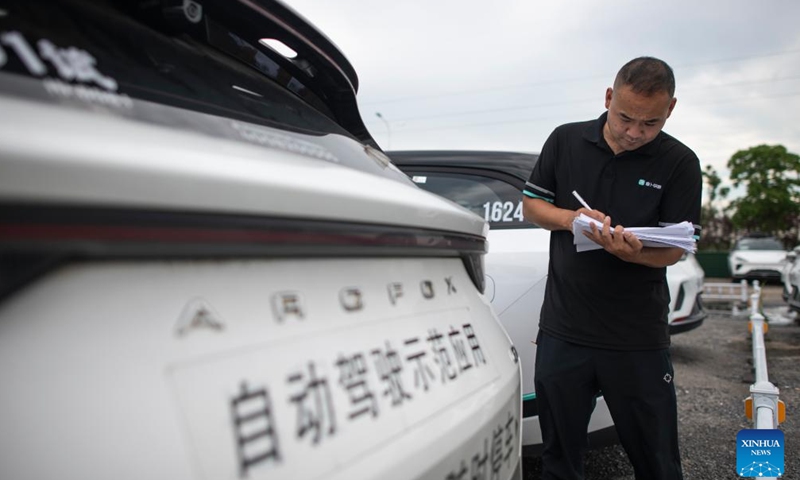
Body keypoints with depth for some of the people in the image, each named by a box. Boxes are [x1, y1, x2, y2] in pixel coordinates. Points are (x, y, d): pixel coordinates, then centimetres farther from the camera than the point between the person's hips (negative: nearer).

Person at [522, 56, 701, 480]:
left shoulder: (679, 163, -3)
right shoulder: (566, 141, 3)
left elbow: (674, 250, -5)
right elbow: (530, 205, 7)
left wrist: (633, 251, -27)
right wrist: (572, 219, -13)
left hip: (638, 338, -1)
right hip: (563, 330, 2)